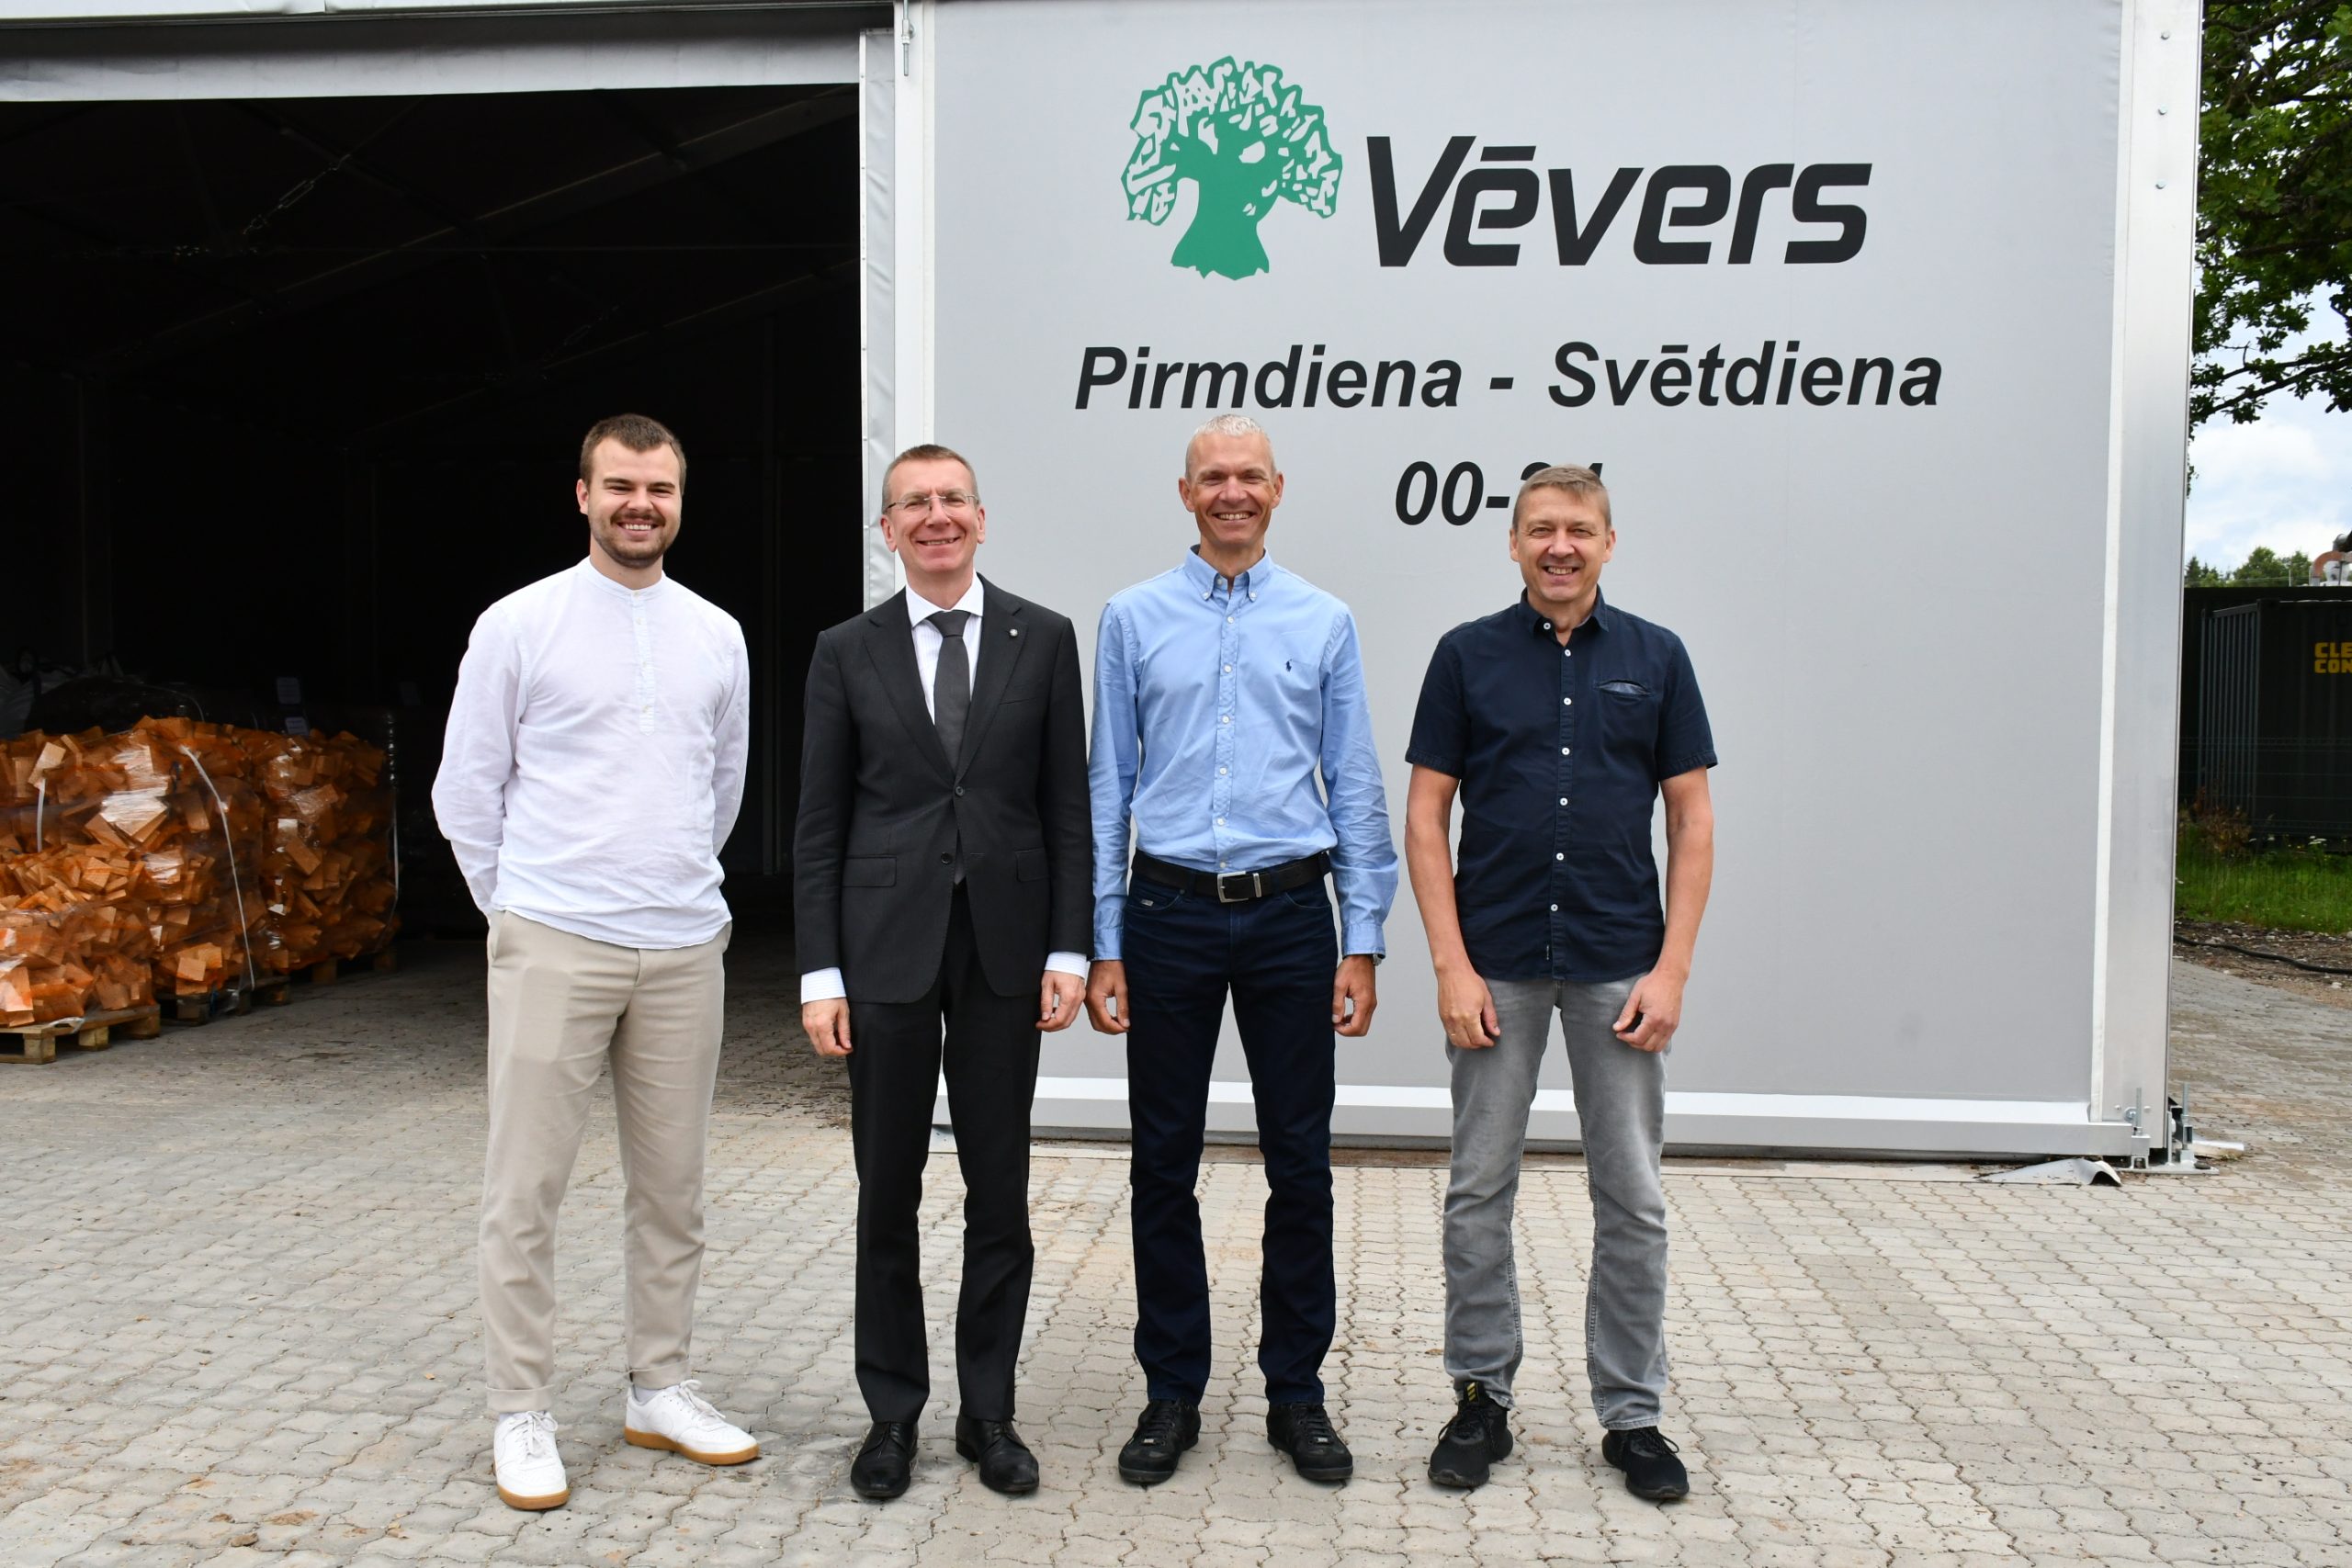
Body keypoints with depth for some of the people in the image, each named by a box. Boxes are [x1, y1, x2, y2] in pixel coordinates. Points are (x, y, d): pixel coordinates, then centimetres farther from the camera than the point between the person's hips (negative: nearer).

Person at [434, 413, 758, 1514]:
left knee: (671, 1186, 11)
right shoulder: (519, 624, -1)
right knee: (525, 1190, 1)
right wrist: (519, 908, 7)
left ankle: (660, 1391, 25)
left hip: (685, 949, 4)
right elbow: (467, 790, 4)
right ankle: (522, 1415, 15)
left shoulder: (717, 635, 9)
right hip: (553, 946, -3)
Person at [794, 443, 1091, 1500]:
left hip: (1005, 947, 0)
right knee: (888, 1194, 8)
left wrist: (1068, 950, -4)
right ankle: (893, 1412, 23)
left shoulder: (1042, 639, 4)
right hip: (886, 947, 0)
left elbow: (1067, 806, 3)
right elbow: (819, 824, 3)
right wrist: (820, 973, -3)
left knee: (999, 1192, 8)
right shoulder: (847, 652, 4)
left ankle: (988, 1411, 23)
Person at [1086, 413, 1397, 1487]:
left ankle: (1296, 1393, 22)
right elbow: (1106, 788, 5)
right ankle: (1172, 1393, 22)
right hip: (1168, 915, 0)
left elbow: (1356, 792, 6)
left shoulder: (1324, 623, 5)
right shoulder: (1134, 620, 5)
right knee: (1164, 1162, 7)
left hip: (1290, 915, 0)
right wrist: (1102, 946, 1)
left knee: (1300, 1162, 6)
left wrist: (1362, 943, 0)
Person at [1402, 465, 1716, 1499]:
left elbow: (1692, 823, 4)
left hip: (1619, 966, 1)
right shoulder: (1468, 656, 2)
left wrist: (1671, 969, -6)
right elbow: (1424, 817, 0)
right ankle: (1481, 1397, 22)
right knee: (1479, 1192, 7)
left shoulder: (1655, 659, 4)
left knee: (1632, 1199, 6)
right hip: (1496, 964, 0)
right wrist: (1451, 966, -8)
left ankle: (1631, 1413, 21)